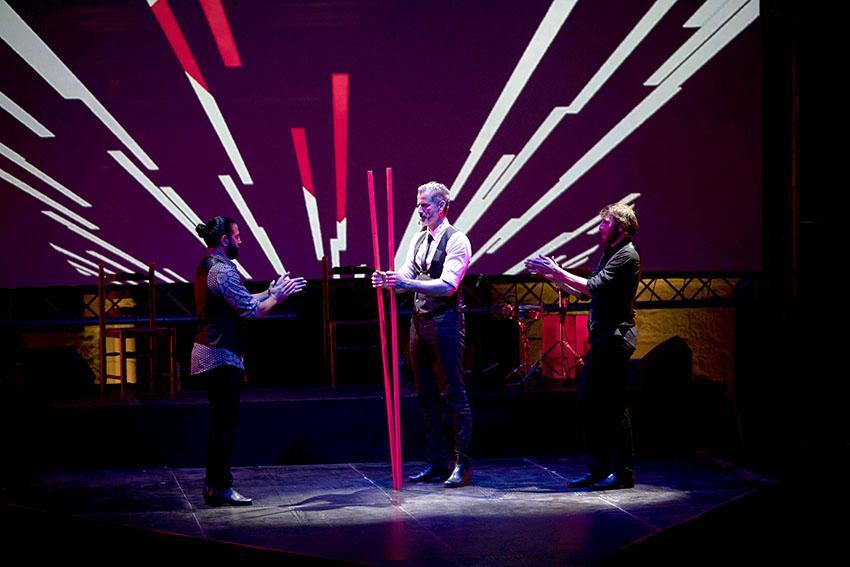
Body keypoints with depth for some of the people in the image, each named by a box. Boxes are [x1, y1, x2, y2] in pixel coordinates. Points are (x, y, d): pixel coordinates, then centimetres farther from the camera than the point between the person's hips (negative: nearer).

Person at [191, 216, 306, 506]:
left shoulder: (206, 268, 14)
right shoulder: (223, 270, -17)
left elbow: (239, 302, 18)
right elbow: (252, 310, -19)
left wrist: (270, 291, 17)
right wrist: (278, 296, -5)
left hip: (207, 350, 10)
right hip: (222, 355, -10)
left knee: (220, 421, 15)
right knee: (226, 422, -4)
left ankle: (213, 483, 19)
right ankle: (220, 488, 0)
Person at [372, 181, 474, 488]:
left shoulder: (456, 240, -9)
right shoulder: (418, 241, 16)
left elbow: (447, 285, -20)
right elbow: (406, 278, 10)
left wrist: (407, 282, -29)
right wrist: (387, 281, -13)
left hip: (445, 322, -8)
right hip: (420, 321, 8)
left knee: (453, 395, -6)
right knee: (427, 396, 11)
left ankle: (462, 464, -3)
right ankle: (437, 463, 18)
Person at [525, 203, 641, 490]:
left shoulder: (627, 256, -11)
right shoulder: (609, 254, 19)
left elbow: (593, 287, -20)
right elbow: (586, 291, 19)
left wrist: (556, 272, -16)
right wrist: (553, 274, 10)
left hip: (616, 337, -10)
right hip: (601, 338, 10)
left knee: (613, 405, -7)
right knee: (587, 402, 10)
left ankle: (624, 472, -1)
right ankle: (598, 469, 15)